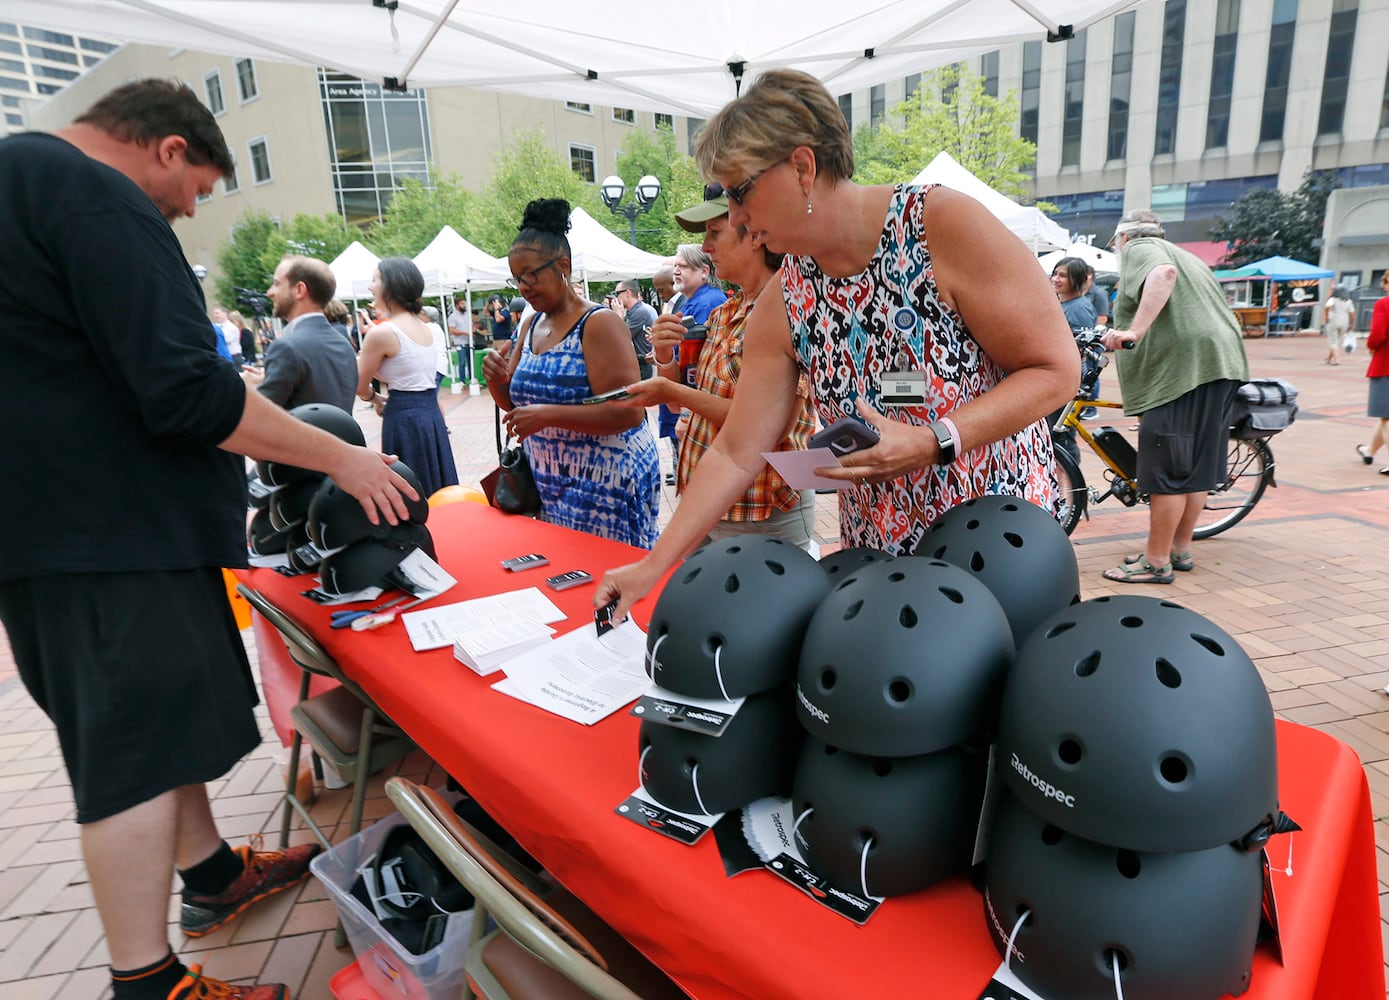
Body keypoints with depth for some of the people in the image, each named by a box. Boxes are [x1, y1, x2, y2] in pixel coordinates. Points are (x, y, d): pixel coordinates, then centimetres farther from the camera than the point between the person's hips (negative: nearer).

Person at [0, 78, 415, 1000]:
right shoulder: (99, 200, -15)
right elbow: (189, 394, -24)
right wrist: (341, 459, -15)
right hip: (108, 534, -10)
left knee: (157, 717, 20)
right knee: (137, 749, -2)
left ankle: (211, 874, 36)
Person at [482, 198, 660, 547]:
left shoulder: (599, 323, -13)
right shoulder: (532, 325, 10)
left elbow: (628, 412, -21)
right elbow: (514, 401, 18)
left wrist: (548, 415, -25)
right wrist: (495, 379, -4)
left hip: (603, 482, -7)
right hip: (552, 486, 7)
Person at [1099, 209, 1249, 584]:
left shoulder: (1138, 249, 3)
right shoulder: (1183, 255, 30)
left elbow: (1162, 273, -21)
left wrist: (1135, 330, -29)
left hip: (1183, 366, -10)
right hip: (1221, 365, 10)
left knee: (1167, 470, -7)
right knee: (1196, 465, 14)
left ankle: (1156, 562, -2)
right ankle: (1181, 550, 23)